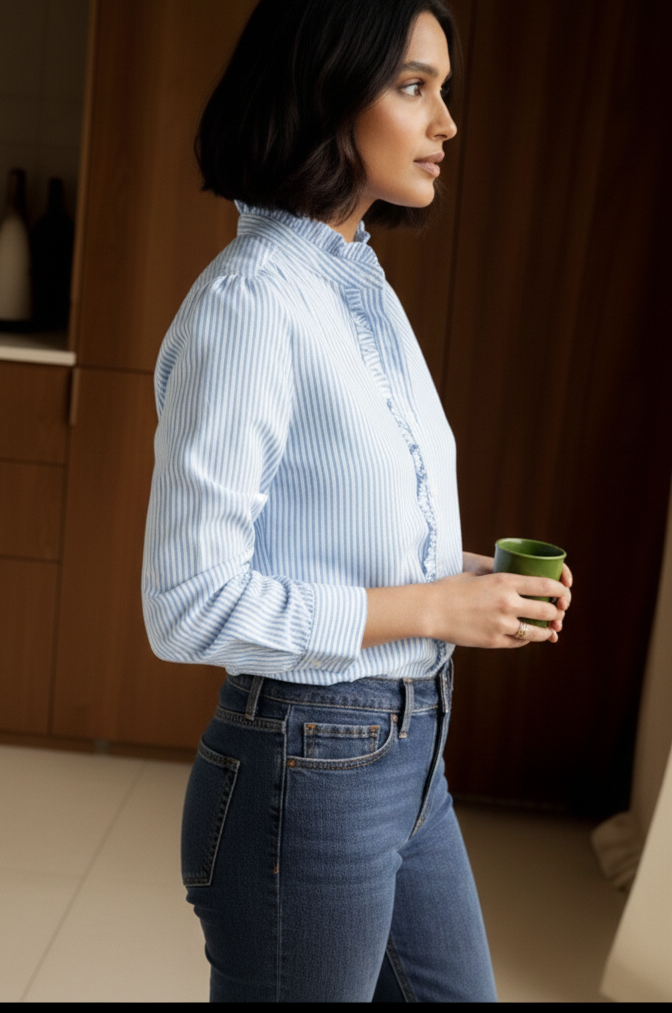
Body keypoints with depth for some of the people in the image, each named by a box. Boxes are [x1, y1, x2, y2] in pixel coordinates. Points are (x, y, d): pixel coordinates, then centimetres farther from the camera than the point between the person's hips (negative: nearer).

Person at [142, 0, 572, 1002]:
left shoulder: (366, 288, 7)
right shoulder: (252, 299, -20)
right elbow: (191, 603, -23)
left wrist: (467, 571, 0)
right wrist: (434, 608, -18)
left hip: (410, 758, 8)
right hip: (307, 771, -8)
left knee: (455, 989, 23)